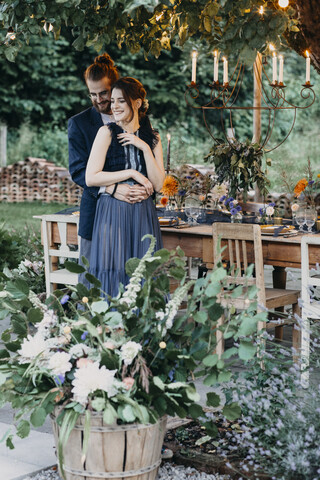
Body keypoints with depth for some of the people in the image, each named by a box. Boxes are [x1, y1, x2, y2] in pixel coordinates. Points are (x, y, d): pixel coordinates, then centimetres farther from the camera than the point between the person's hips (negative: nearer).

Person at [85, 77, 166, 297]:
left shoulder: (152, 137, 9)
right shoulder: (107, 133, -1)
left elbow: (158, 184, 1)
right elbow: (91, 178, -9)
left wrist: (144, 148, -7)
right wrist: (131, 174, -9)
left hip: (143, 215, 3)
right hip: (112, 213, -3)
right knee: (113, 271, -5)